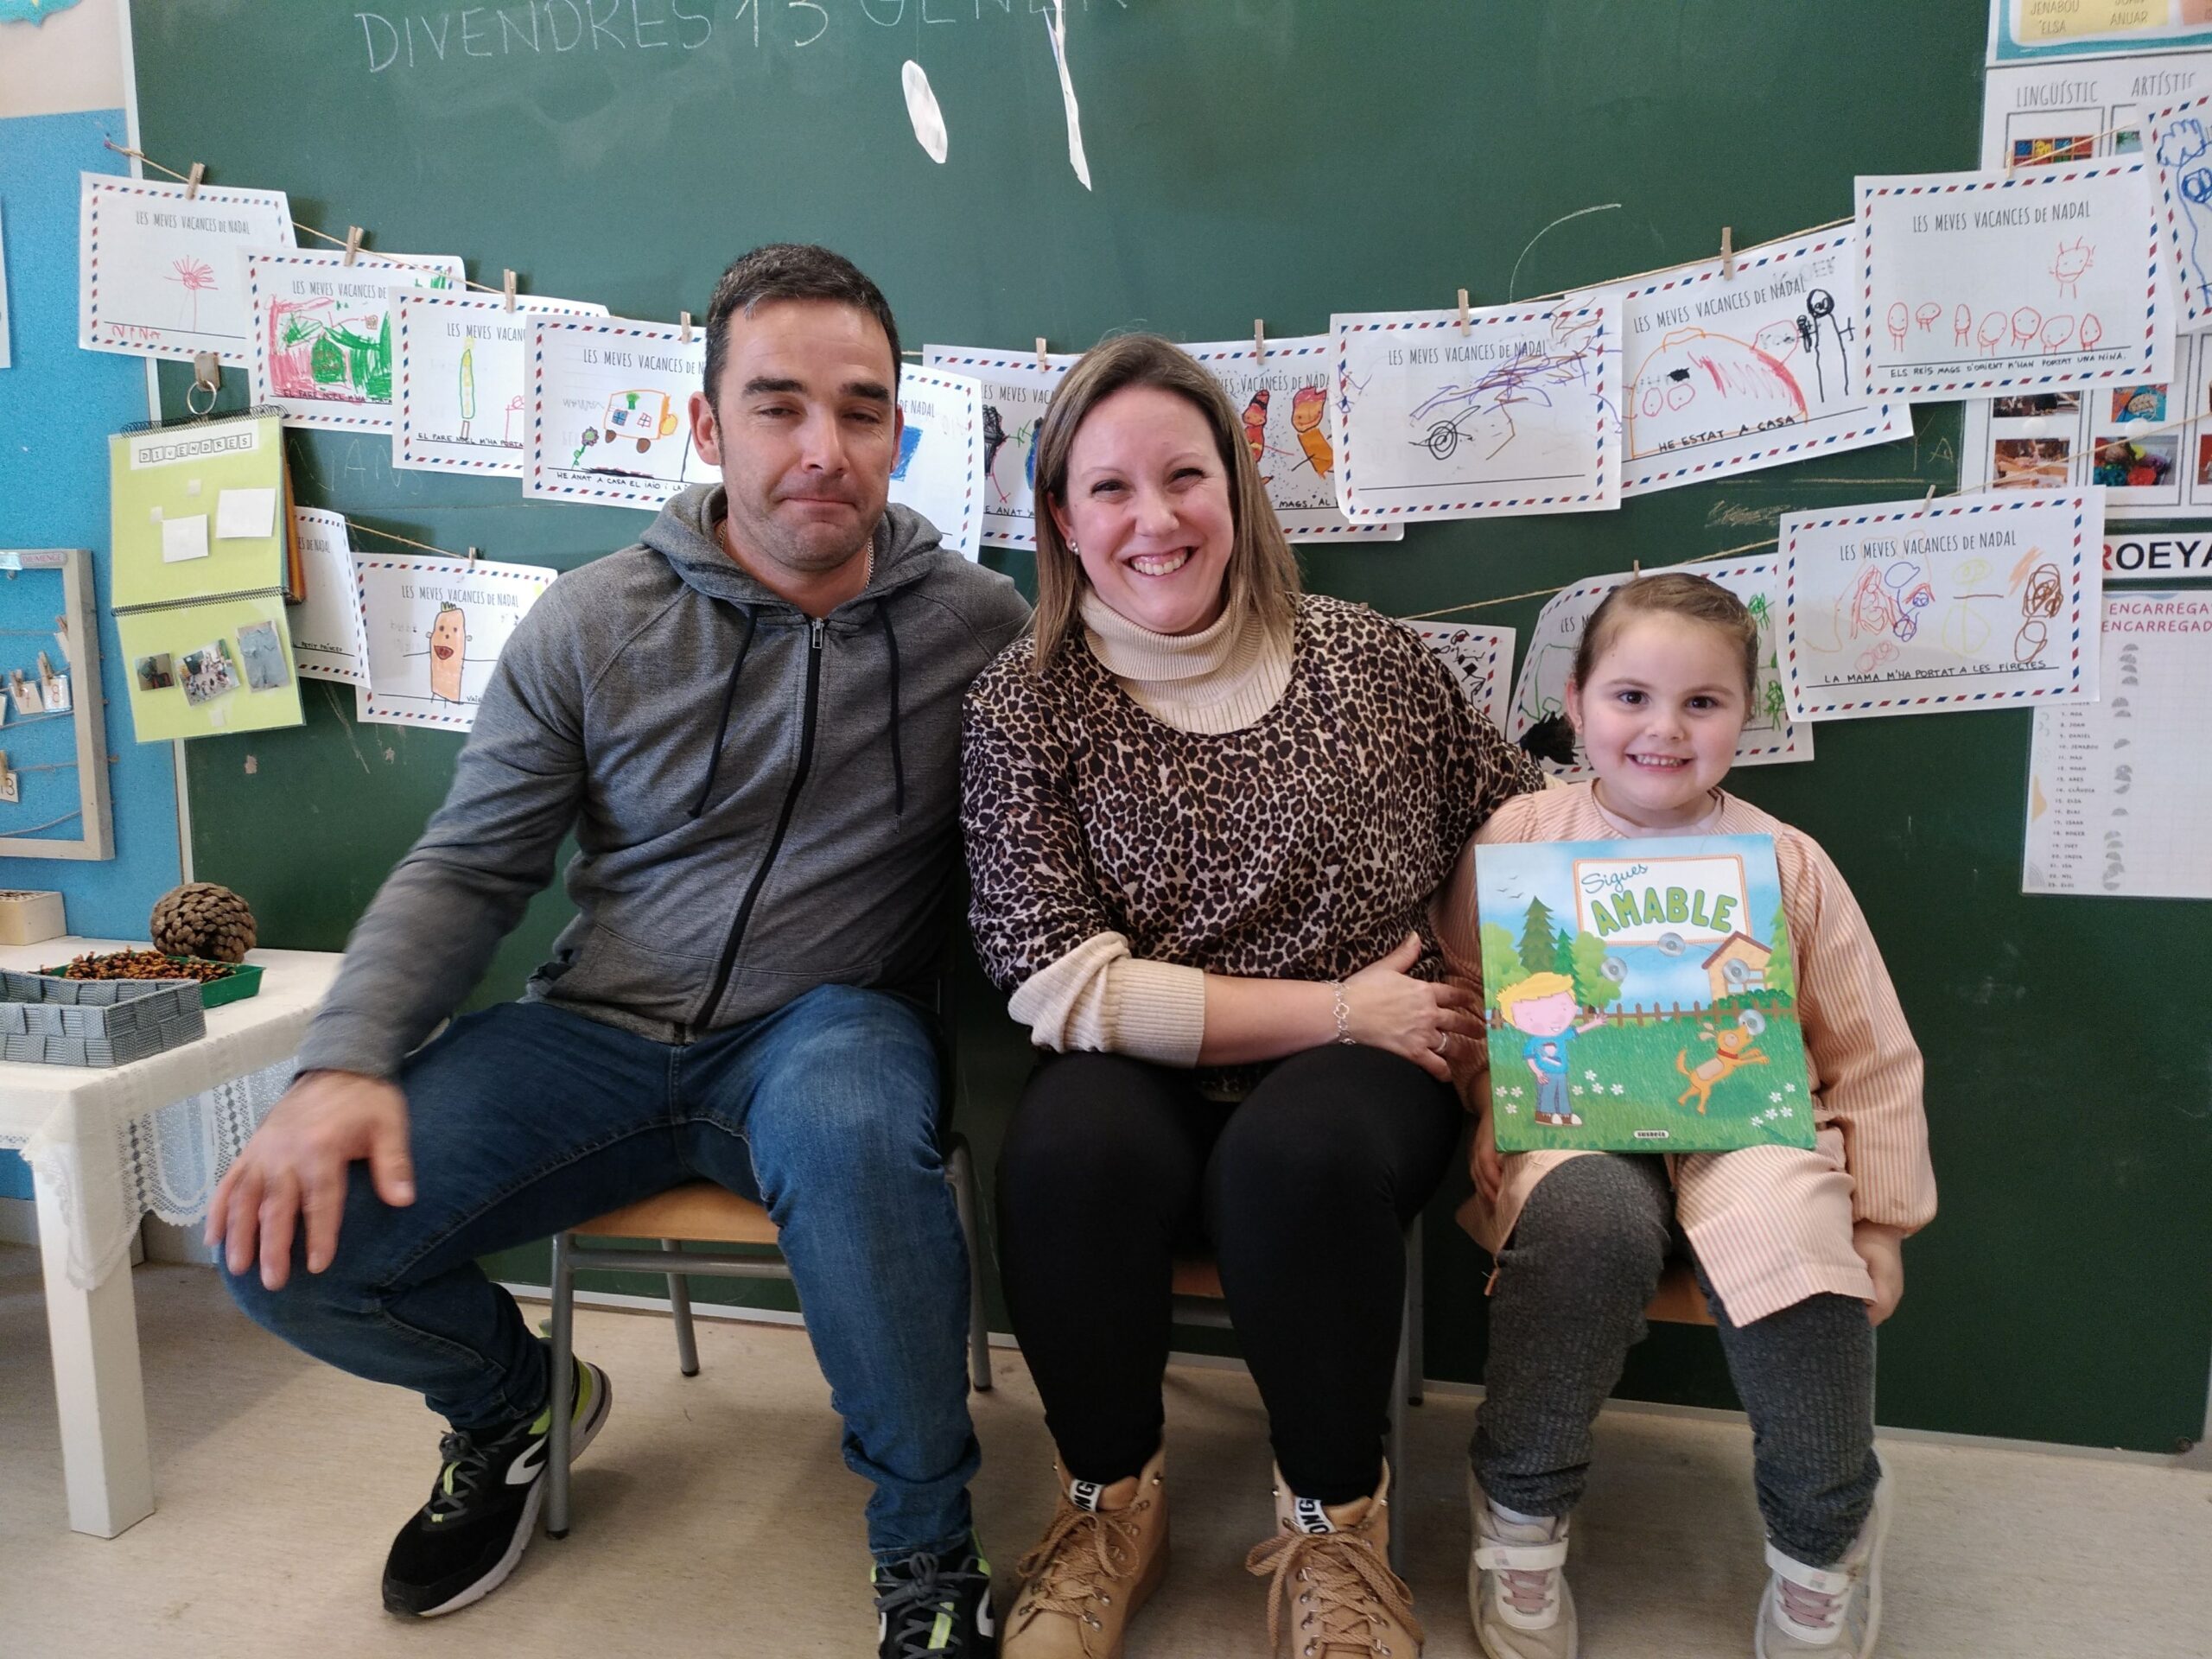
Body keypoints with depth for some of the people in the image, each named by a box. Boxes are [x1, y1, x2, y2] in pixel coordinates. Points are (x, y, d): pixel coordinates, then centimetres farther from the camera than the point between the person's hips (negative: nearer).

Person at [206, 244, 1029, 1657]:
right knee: (284, 1240, -12)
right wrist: (346, 1063, -13)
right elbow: (466, 870, 2)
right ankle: (509, 1401, 23)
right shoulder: (595, 625, 0)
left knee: (846, 1131, -39)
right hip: (600, 1034, 3)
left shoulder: (979, 623, -2)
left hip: (826, 1024, -2)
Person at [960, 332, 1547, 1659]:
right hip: (1149, 1085, 0)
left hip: (1365, 1074, 0)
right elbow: (1059, 983, -10)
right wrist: (1340, 1007, -11)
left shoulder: (1369, 658, 3)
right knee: (1070, 1148, -32)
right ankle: (1113, 1503, -3)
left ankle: (1335, 1523, -5)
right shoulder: (1026, 704, -1)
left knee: (1292, 1157, -33)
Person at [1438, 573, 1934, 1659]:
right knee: (1591, 1219, -35)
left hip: (1750, 1125, 1)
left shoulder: (1787, 865, 7)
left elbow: (1871, 1059, 12)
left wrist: (1881, 1220, 8)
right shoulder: (1521, 838, 6)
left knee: (1797, 1234, -31)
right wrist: (1489, 1108, -5)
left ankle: (1824, 1541, 1)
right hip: (1577, 1127, -1)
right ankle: (1519, 1508, -8)